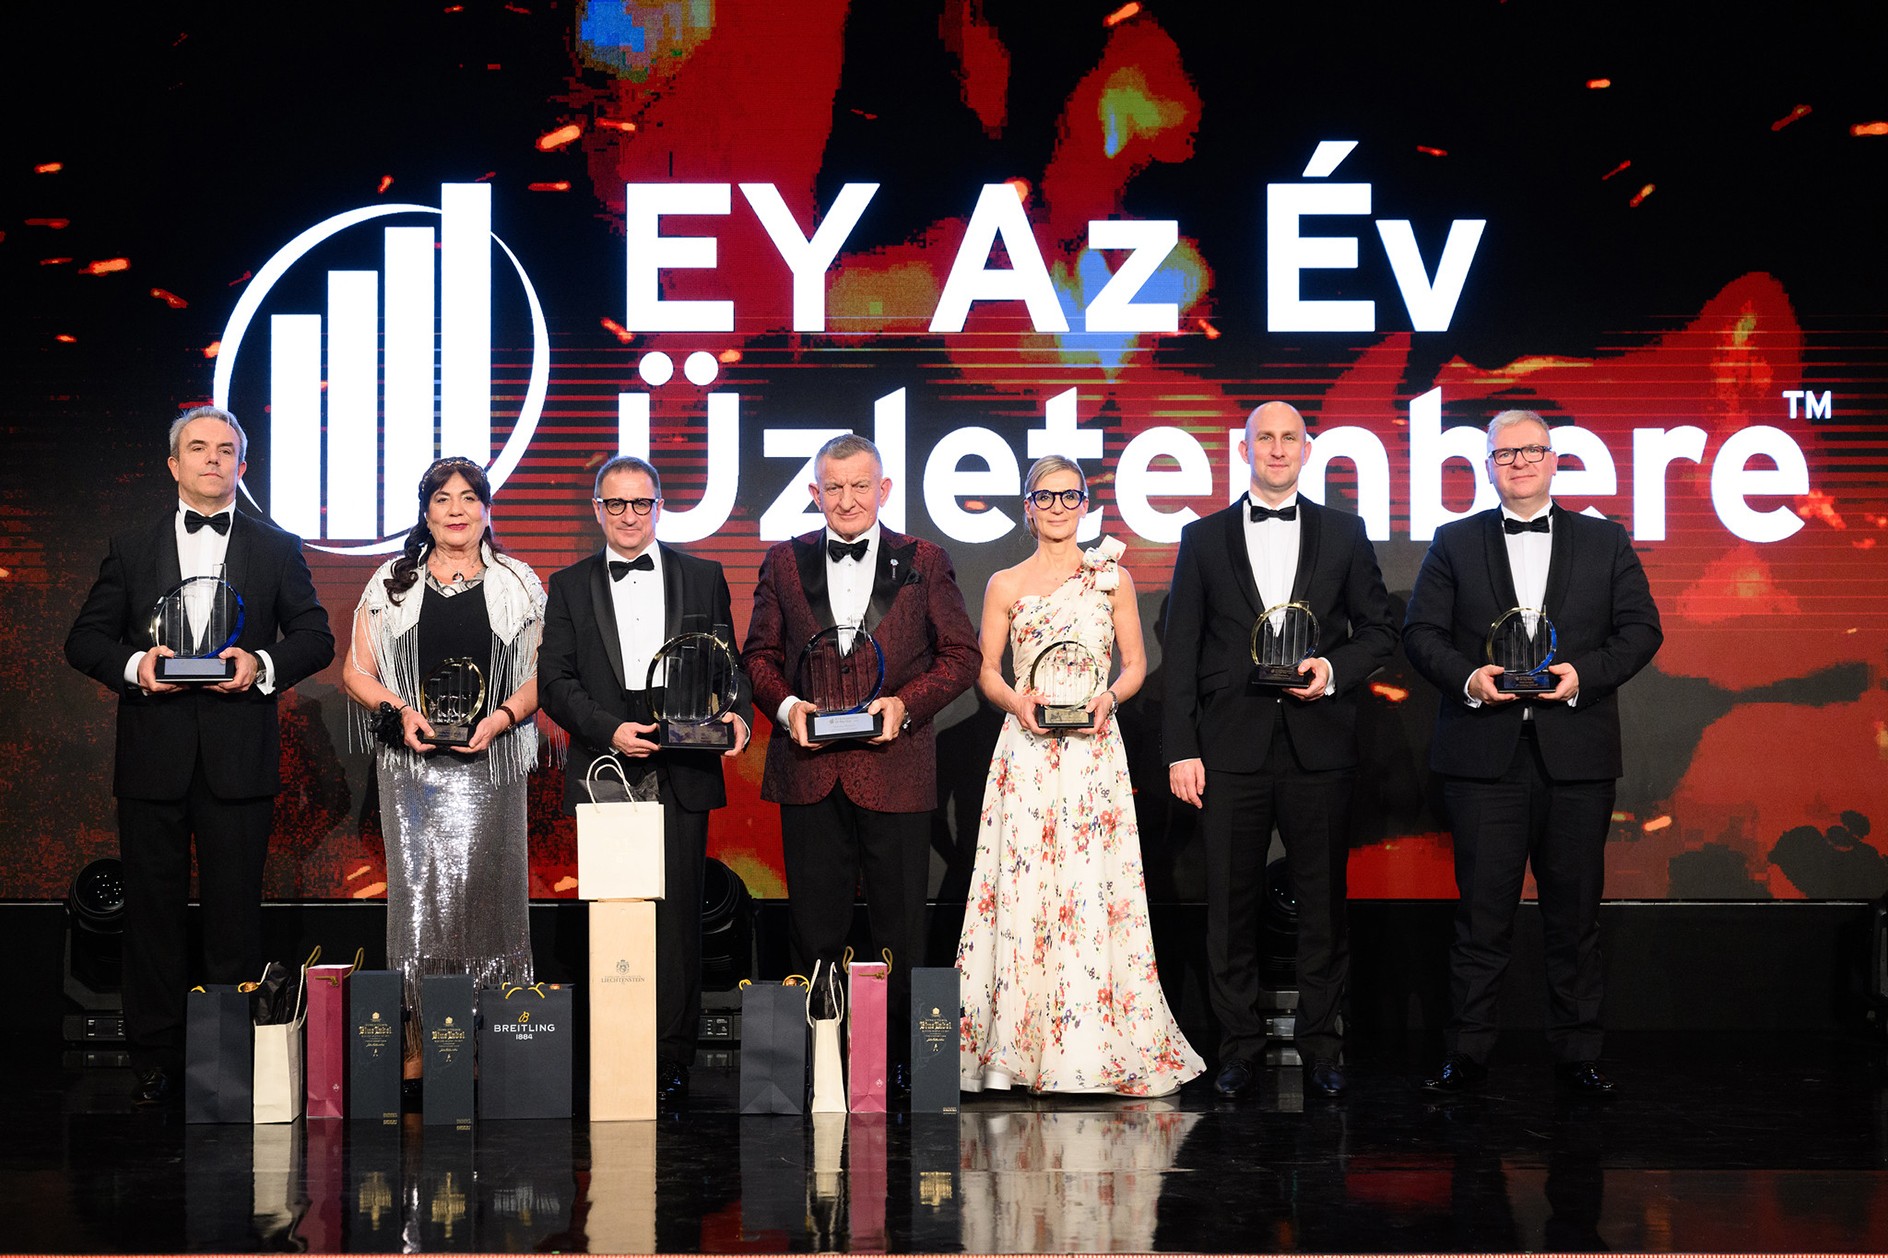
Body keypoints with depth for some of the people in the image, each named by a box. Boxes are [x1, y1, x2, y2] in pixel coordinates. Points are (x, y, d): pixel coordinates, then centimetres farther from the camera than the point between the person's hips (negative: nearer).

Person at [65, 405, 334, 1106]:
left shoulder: (277, 550, 10)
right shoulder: (132, 549, 12)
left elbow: (316, 637, 8)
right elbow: (84, 639, 10)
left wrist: (262, 666, -11)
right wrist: (132, 667, -11)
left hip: (238, 758, -1)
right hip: (152, 756, 1)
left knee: (235, 910, 2)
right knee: (152, 909, 4)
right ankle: (155, 1061, 11)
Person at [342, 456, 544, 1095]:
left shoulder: (518, 585, 9)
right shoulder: (392, 583, 9)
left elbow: (541, 675, 8)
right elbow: (357, 671, 9)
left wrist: (500, 718, -9)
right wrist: (399, 711, -8)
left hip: (490, 762, 0)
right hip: (412, 761, 0)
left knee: (484, 889, -2)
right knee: (417, 888, -3)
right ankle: (417, 1041, 1)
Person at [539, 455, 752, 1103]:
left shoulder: (703, 577, 12)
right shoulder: (569, 587, 11)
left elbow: (727, 662, 10)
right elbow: (556, 681, 4)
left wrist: (737, 713, -11)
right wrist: (609, 730, -12)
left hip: (681, 778, 0)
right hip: (604, 776, 0)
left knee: (678, 915, 0)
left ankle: (672, 1057, 6)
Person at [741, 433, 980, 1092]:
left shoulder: (925, 562, 6)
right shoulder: (784, 562, 10)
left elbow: (961, 654, 4)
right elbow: (759, 653, 12)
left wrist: (905, 703, -11)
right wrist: (786, 706, -8)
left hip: (895, 768, -1)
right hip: (810, 769, 1)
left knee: (900, 927, 4)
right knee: (814, 930, 5)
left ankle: (904, 1062, 13)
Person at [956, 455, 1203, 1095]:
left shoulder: (1112, 577, 9)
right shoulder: (1005, 585, 9)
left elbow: (1136, 664, 11)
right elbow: (985, 670, 10)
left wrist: (1109, 696, -8)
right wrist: (1016, 699, -9)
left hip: (1093, 750, 0)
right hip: (1026, 750, 0)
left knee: (1092, 888, -4)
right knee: (1022, 884, -5)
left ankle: (1094, 1044, 2)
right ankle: (1008, 1047, -1)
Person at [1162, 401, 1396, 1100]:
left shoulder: (1343, 532, 9)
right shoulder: (1204, 538, 7)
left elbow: (1379, 628, 12)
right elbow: (1181, 651, 5)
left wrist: (1335, 669, -9)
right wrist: (1181, 749, -2)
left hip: (1319, 745, 0)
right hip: (1231, 746, 0)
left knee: (1323, 901, 4)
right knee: (1231, 903, 3)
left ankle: (1321, 1047, 13)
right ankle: (1238, 1047, 13)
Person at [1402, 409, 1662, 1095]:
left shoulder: (1606, 542, 11)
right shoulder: (1454, 543, 10)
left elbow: (1641, 629, 6)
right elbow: (1421, 631, 5)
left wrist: (1585, 673, -11)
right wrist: (1466, 677, -12)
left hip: (1576, 753, 1)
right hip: (1484, 752, -1)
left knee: (1575, 909, 5)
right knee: (1482, 909, 0)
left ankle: (1577, 1052, 15)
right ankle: (1466, 1052, 6)